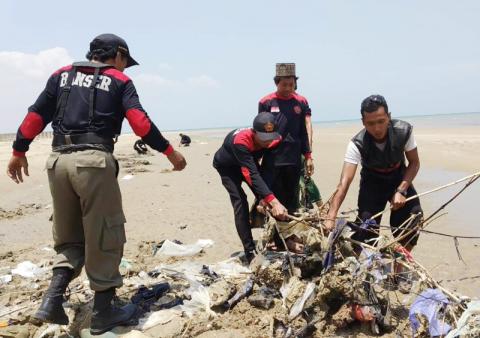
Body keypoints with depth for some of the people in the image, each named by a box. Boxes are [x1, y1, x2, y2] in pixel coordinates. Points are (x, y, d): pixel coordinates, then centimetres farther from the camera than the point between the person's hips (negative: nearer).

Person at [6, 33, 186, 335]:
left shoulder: (62, 75, 19)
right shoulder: (119, 80, 8)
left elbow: (36, 116, 15)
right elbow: (140, 123, -4)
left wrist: (19, 152, 23)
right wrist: (170, 152, 3)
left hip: (59, 160, 5)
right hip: (94, 161, -5)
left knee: (69, 238, 18)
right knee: (104, 237, 4)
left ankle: (52, 301, 5)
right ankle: (103, 312, 11)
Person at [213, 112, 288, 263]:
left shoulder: (275, 139, -27)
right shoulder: (240, 141, -43)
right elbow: (252, 175, -49)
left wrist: (265, 198, -27)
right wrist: (273, 201, -57)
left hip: (250, 162, 5)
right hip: (227, 166, -5)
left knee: (265, 199, -7)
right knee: (240, 203, -19)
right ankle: (250, 252, -16)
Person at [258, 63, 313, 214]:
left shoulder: (301, 102, 6)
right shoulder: (266, 102, 0)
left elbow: (305, 130, 6)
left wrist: (308, 156, 3)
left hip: (294, 160, 2)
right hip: (271, 160, -2)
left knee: (291, 201, 12)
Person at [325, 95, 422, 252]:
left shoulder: (404, 131, -26)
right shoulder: (357, 145, -32)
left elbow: (414, 163, -10)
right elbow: (344, 182, -39)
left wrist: (401, 190, -24)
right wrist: (330, 218, -49)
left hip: (400, 179, 2)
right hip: (372, 182, -2)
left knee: (412, 223, -7)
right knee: (366, 228, -14)